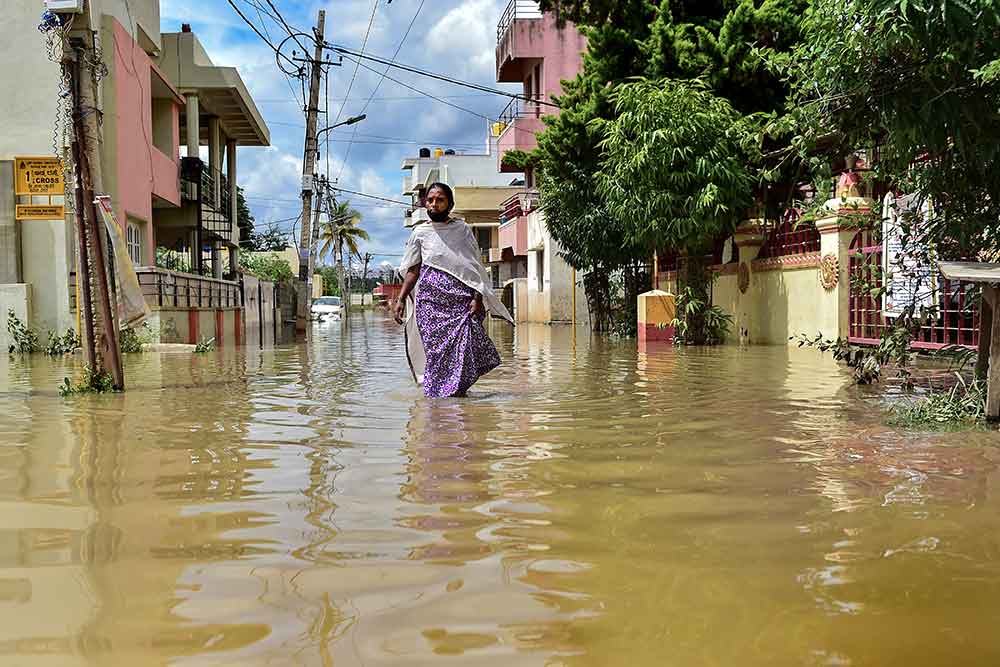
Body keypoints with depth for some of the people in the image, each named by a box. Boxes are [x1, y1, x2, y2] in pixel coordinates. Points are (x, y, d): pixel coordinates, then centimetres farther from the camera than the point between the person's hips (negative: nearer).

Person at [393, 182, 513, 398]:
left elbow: (475, 267, 6)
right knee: (435, 346, -3)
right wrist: (401, 299, 3)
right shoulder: (420, 232, 13)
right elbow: (412, 270, 13)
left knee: (463, 341, -12)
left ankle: (458, 388, 0)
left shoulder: (462, 229, 10)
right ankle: (435, 390, 6)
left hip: (461, 297, -1)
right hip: (430, 297, 1)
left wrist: (477, 298, -5)